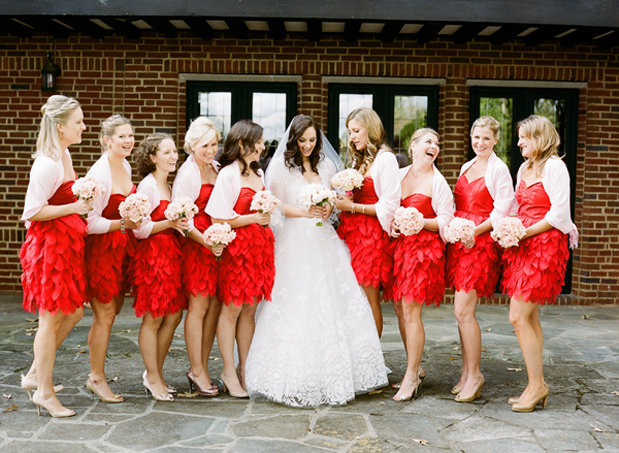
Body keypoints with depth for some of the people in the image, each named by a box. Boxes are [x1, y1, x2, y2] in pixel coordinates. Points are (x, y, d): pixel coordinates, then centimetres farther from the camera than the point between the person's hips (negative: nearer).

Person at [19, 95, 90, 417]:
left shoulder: (64, 155, 11)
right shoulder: (48, 164, -19)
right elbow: (32, 212, -21)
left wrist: (82, 196, 10)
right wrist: (75, 207, -22)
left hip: (66, 242, 10)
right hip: (49, 243, -10)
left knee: (73, 312, 14)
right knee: (52, 319, 0)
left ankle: (35, 375, 26)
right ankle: (45, 392, 13)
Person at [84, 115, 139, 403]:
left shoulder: (126, 167, 7)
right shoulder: (99, 173, -19)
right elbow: (90, 221, -21)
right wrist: (122, 224, -30)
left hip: (122, 247, 8)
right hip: (100, 247, -8)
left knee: (112, 310, 15)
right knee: (104, 315, -1)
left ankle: (96, 373, 29)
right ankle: (97, 378, 14)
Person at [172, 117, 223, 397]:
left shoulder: (218, 169, 15)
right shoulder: (187, 174, -7)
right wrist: (205, 241, -20)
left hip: (218, 243, 7)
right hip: (195, 244, -7)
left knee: (215, 305, 6)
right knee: (199, 305, -4)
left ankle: (201, 367, 16)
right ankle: (197, 370, 7)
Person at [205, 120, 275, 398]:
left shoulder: (258, 173, 16)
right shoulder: (228, 175, -9)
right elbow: (219, 218, -15)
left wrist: (267, 214, 8)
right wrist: (255, 218, -11)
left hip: (260, 246, 7)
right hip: (237, 246, -7)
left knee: (250, 309, 10)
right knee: (232, 309, 0)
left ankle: (244, 369, 20)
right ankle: (229, 372, 10)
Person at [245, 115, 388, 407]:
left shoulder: (326, 166, 16)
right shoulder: (281, 165, 2)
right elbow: (277, 205, -2)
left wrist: (327, 210, -2)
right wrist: (305, 212, -15)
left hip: (323, 240, 4)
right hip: (294, 241, -4)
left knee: (333, 301, -3)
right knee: (296, 306, -9)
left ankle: (333, 372, 4)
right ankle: (298, 377, -4)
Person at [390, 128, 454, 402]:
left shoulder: (437, 182, -3)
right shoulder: (398, 175, 12)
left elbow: (445, 221, -5)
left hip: (424, 249, -5)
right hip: (398, 246, 6)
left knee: (410, 310, -9)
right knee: (400, 309, 7)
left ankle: (411, 377, 1)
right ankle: (415, 368, 23)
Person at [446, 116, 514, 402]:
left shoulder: (498, 169, -6)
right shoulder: (466, 167, 16)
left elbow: (502, 212, -11)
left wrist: (474, 231, -17)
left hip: (481, 242, -7)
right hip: (459, 239, 7)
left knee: (463, 311, -11)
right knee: (463, 311, 8)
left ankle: (474, 375, 2)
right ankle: (467, 373, 17)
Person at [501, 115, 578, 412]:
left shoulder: (554, 166, -8)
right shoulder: (524, 168, 18)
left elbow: (558, 214, -15)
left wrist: (524, 232, -15)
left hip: (545, 244, -8)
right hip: (523, 246, 8)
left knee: (518, 316, -12)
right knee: (530, 318, 8)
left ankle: (536, 385, -2)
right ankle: (537, 386, 14)